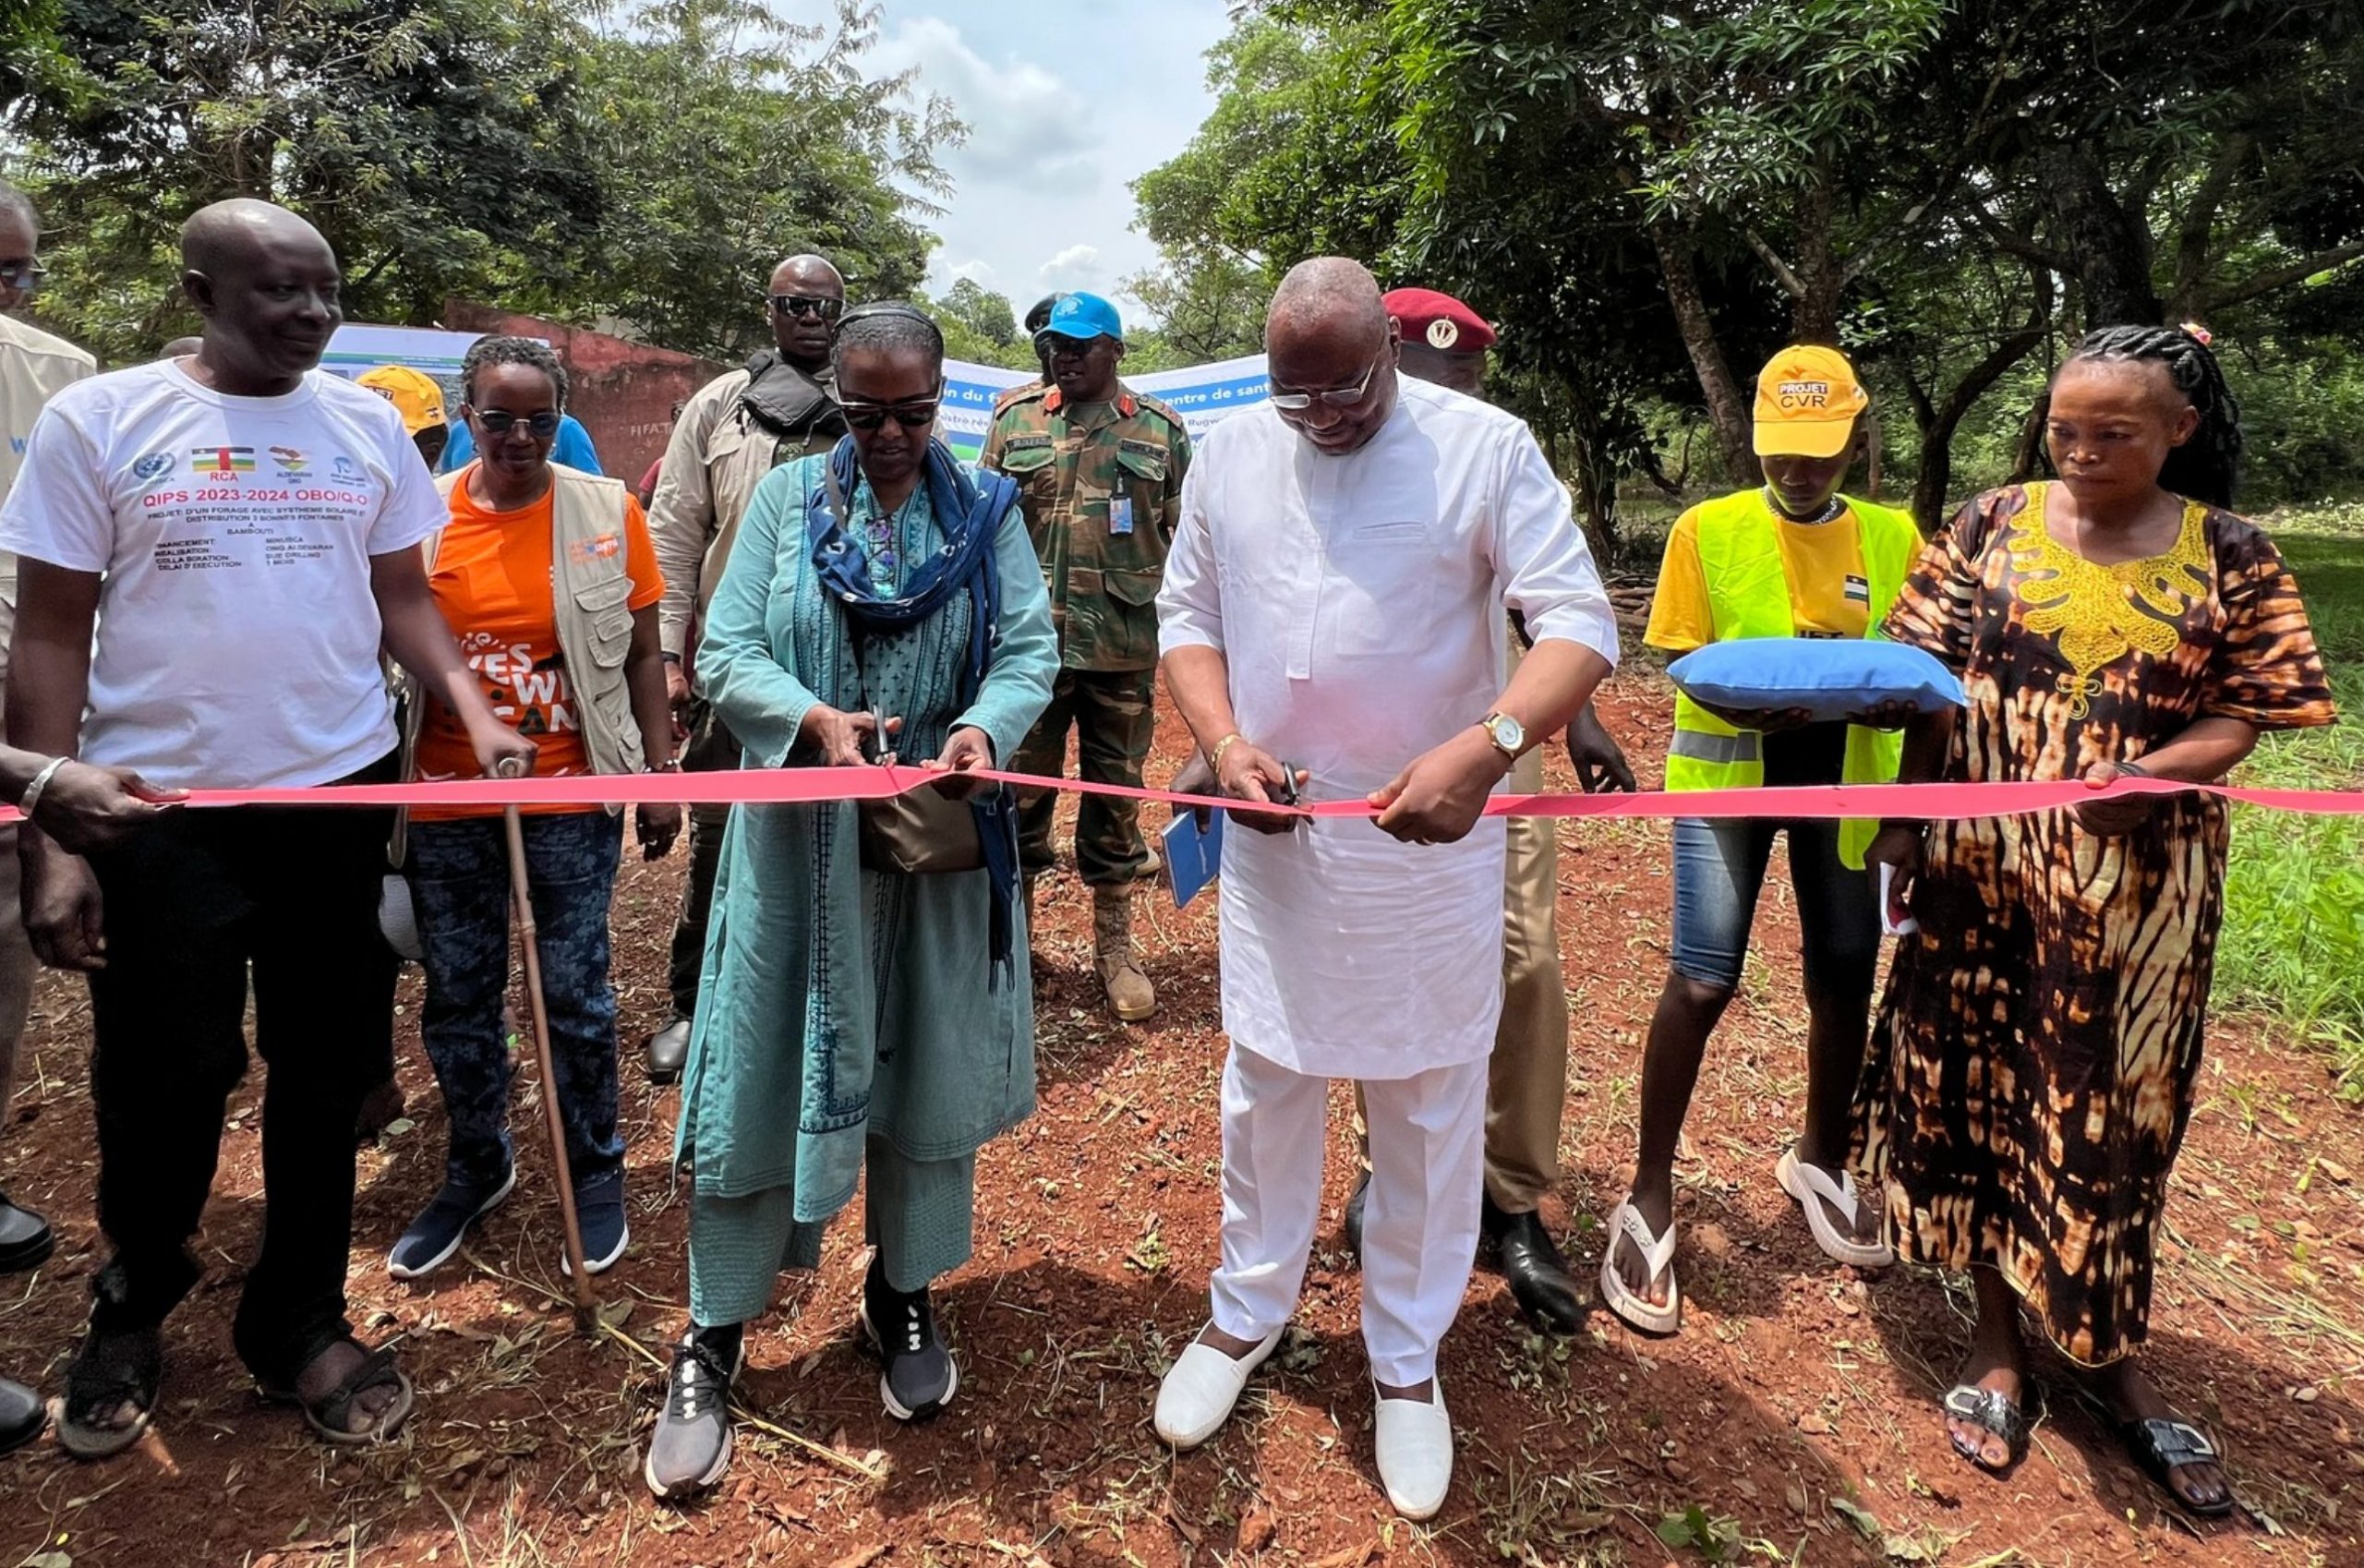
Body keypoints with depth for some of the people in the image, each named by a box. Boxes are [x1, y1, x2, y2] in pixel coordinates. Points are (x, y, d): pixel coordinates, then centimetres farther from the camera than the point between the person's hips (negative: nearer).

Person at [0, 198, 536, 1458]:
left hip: (342, 795, 3)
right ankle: (134, 1305, 40)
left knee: (327, 1075, 12)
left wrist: (475, 714, -9)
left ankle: (298, 1320, 32)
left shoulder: (367, 424, 4)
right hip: (157, 810, -2)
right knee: (165, 1087, 9)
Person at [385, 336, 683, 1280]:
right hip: (445, 804, 3)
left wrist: (660, 772, -2)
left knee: (575, 995, 6)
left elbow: (642, 654, 1)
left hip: (569, 798, -2)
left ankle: (595, 1169, 26)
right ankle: (477, 1167, 35)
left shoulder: (606, 512, -3)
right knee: (456, 997, 14)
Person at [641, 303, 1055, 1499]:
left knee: (929, 1070, 12)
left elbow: (1031, 652, -5)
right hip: (801, 837, 0)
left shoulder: (988, 509, 3)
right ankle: (713, 1340, 22)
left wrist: (985, 726, -27)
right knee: (767, 1074, 5)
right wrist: (814, 718, -23)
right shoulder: (787, 497, 2)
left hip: (943, 839, 1)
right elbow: (723, 654, -3)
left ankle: (903, 1296, 34)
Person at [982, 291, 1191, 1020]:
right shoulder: (1014, 421, 7)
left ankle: (1114, 946, 22)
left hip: (1124, 647, 0)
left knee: (1116, 792, 9)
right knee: (1021, 788, 7)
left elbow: (1184, 541, 7)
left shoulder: (1161, 430, 6)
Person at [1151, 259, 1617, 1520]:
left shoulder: (1485, 448, -10)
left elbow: (1582, 626, -14)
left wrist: (1487, 745, -33)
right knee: (1264, 1085, 16)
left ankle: (1405, 1358, 33)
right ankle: (1248, 1314, 39)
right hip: (1274, 835, 3)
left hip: (1428, 840, -2)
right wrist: (1223, 742, -10)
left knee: (1429, 1108, 11)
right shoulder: (1230, 452, 2)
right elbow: (1187, 612, 8)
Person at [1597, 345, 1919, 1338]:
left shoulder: (1890, 536, 6)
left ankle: (1821, 1159, 37)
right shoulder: (1709, 529, -3)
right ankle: (1650, 1199, 7)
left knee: (1845, 972, 11)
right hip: (1727, 768, -3)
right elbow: (1684, 664, -5)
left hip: (1842, 773, 4)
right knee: (1703, 980, -9)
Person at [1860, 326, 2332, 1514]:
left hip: (2133, 881, -1)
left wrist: (2147, 775, -21)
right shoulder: (1991, 524, 1)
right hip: (1978, 865, 1)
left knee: (2110, 1106, 9)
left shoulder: (2231, 555, -1)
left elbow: (2237, 714, -2)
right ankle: (1997, 1338, 25)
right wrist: (1902, 816, 0)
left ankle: (2107, 1349, 29)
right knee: (1974, 1084, 7)